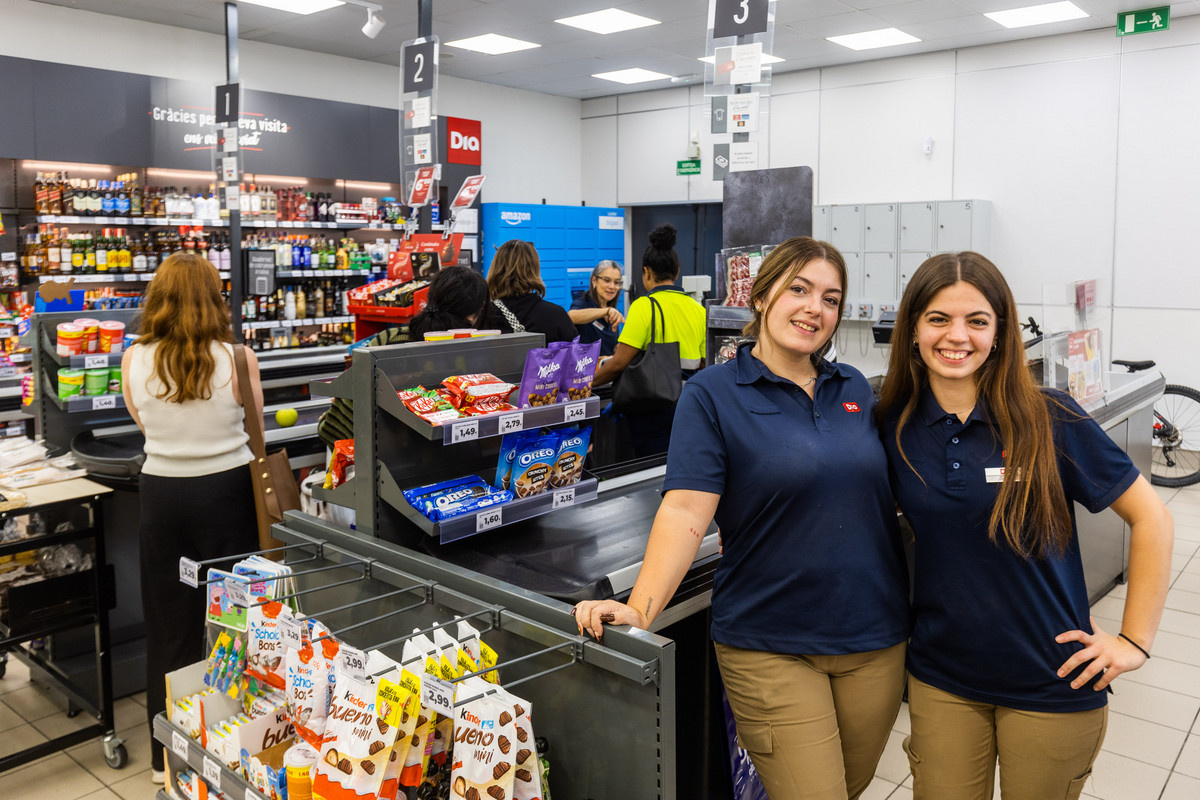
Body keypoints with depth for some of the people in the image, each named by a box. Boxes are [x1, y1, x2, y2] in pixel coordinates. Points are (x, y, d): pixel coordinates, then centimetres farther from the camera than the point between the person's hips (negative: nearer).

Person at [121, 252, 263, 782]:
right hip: (226, 492, -2)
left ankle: (169, 756, 28)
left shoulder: (135, 361, -6)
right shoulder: (236, 359, -14)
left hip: (162, 493, 2)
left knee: (168, 623, 14)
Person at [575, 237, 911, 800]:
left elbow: (888, 495, 17)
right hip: (771, 646, -5)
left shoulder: (854, 388, 8)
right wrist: (640, 608, -27)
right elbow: (686, 508, -17)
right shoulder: (713, 394, -8)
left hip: (874, 639, 5)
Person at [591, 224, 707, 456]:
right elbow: (704, 363, 10)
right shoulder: (698, 309, 6)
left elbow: (619, 362, -16)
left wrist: (586, 383, -3)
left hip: (655, 411, -6)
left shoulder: (644, 306, -12)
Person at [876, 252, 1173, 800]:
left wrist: (1135, 641, -6)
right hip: (941, 678, 2)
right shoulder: (895, 426, -4)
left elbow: (1150, 518, -5)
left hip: (1052, 684, -2)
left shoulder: (1050, 420, -13)